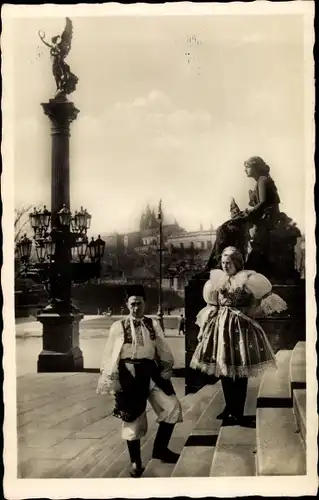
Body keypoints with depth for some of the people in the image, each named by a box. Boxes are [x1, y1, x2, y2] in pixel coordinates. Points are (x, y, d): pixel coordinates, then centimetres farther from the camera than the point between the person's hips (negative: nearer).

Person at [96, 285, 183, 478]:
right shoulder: (118, 327, -2)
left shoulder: (153, 324, 7)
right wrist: (110, 381, -5)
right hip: (130, 375, -3)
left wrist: (166, 370, 0)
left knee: (172, 406, -6)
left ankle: (160, 448, 13)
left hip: (151, 371, 3)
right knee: (133, 417, 6)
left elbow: (163, 349, 8)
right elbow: (111, 356, -2)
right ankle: (136, 462, 23)